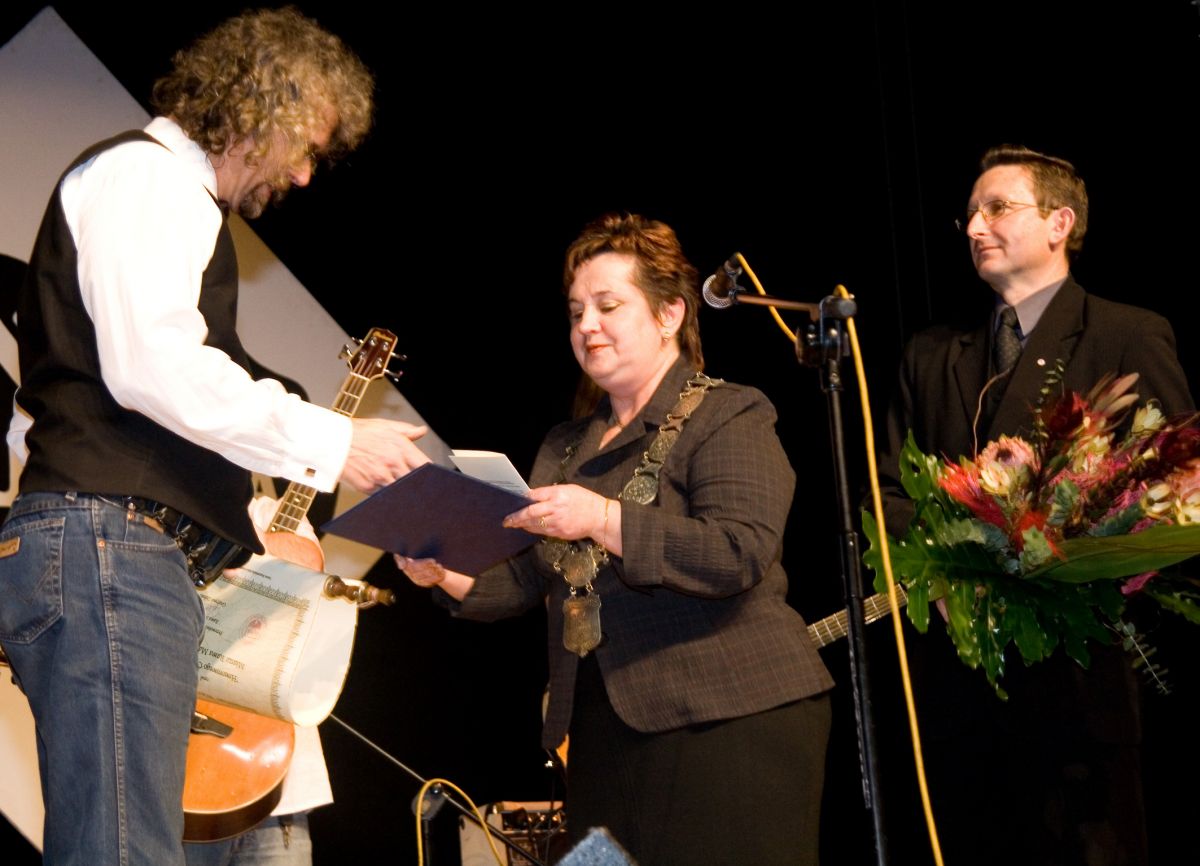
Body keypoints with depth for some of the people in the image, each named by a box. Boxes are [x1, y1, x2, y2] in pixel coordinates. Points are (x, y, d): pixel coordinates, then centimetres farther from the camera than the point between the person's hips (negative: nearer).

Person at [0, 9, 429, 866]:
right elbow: (151, 362, -17)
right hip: (104, 546, -11)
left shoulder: (178, 199, 29)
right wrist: (330, 442, -12)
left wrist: (256, 535, 23)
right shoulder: (142, 173, -2)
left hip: (137, 556, 11)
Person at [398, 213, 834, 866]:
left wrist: (604, 520, -26)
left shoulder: (729, 419, -3)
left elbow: (739, 555, -18)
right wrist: (444, 573, -4)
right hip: (603, 731, 7)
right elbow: (522, 579, 15)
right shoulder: (565, 448, 20)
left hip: (729, 721, -6)